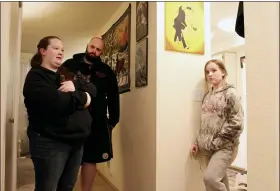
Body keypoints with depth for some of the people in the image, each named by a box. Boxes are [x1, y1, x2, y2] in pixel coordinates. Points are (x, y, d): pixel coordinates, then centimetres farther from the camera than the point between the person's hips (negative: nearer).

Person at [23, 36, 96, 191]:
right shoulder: (36, 76, -5)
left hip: (76, 141, 7)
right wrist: (82, 98, -10)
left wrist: (75, 87, -13)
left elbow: (92, 89, 8)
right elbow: (55, 101, -24)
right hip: (50, 142, -7)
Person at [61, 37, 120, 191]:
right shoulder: (70, 65, 3)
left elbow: (113, 98, 9)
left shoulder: (106, 71, 8)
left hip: (97, 122, 2)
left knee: (90, 159, 10)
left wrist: (113, 120, 5)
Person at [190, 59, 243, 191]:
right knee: (220, 180, 12)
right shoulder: (207, 96, 11)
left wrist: (216, 143, -16)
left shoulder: (230, 93, -7)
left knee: (210, 177, -20)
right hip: (209, 148, 6)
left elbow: (236, 123, -15)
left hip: (225, 146, -6)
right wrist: (197, 142, 5)